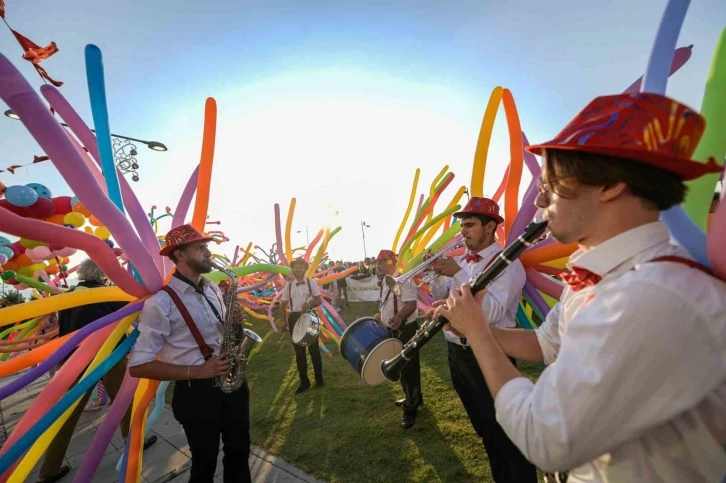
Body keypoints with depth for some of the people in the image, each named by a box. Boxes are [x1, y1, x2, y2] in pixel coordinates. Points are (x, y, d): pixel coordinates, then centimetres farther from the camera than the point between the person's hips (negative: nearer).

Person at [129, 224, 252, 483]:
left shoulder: (213, 289, 3)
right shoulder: (160, 302, -18)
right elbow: (138, 365, -17)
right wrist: (196, 371, -23)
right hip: (197, 393, -6)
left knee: (239, 453, 23)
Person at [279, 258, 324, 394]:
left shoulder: (311, 283, -4)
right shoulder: (288, 285, 1)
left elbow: (319, 300, -4)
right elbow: (283, 304, 7)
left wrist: (310, 304, -24)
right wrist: (284, 320, -1)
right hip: (294, 318, 2)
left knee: (314, 348, 7)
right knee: (299, 351, 11)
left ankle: (319, 378, 26)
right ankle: (304, 381, 26)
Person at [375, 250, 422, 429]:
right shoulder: (385, 282, 9)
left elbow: (412, 303, -31)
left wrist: (400, 317, -47)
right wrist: (374, 319, 18)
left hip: (406, 329, -9)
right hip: (393, 330, 10)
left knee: (408, 368, 2)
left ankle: (411, 409, 17)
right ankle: (412, 397, 40)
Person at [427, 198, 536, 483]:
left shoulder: (507, 263, -15)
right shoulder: (461, 261, 7)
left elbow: (493, 312, -27)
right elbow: (441, 299, 8)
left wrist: (457, 273, -28)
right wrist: (438, 273, -9)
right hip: (457, 353, 8)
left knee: (506, 431, 9)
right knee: (483, 427, 24)